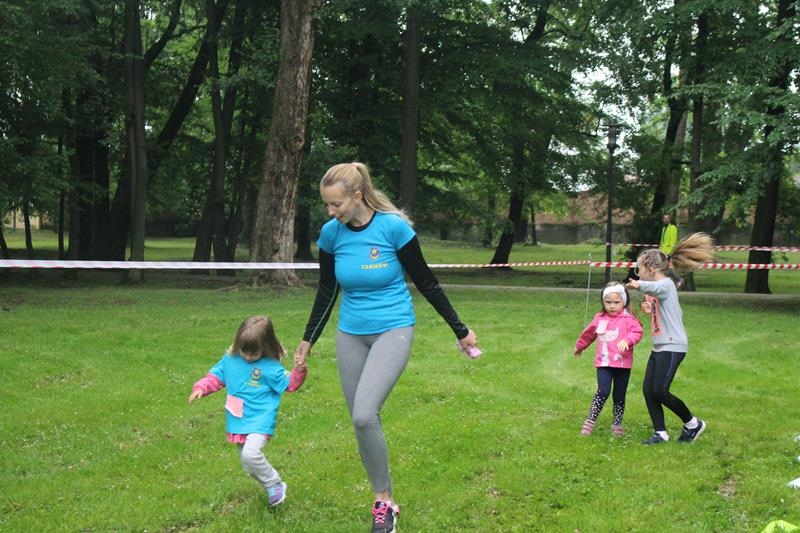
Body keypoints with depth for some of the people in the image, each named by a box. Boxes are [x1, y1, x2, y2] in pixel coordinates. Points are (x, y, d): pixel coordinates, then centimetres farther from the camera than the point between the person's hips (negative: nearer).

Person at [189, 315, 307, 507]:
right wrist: (200, 388, -2)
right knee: (249, 467, 11)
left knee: (250, 454, -28)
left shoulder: (270, 367, -9)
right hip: (238, 423, 6)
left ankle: (275, 484, -8)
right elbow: (215, 376, 14)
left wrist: (299, 370, -20)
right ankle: (272, 489, 30)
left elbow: (289, 384, -2)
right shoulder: (230, 359, 3)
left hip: (260, 421, -6)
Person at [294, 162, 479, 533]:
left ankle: (384, 500, -2)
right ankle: (384, 502, 22)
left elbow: (426, 282, -6)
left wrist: (460, 330, -1)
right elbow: (327, 291, 11)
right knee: (362, 423, 5)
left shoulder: (393, 226, -16)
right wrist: (308, 339, 16)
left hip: (393, 331, -5)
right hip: (350, 335, 5)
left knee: (364, 416, -21)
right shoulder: (330, 233, -4)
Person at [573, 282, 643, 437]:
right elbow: (588, 333, 25)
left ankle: (617, 424, 23)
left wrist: (627, 340, -38)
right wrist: (579, 346, 39)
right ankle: (590, 422, -6)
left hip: (623, 364, -1)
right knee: (603, 391, -15)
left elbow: (637, 332, -19)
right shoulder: (599, 319, 9)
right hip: (604, 362, 1)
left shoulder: (628, 319, -4)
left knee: (619, 396, 8)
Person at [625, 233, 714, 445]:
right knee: (647, 389, 2)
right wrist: (650, 310, 9)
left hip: (672, 346, -10)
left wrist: (638, 284, -30)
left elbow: (656, 288, -39)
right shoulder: (659, 287, 18)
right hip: (659, 346, 10)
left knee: (659, 390, -12)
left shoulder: (666, 284, -13)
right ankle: (661, 433, 9)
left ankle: (692, 423, 6)